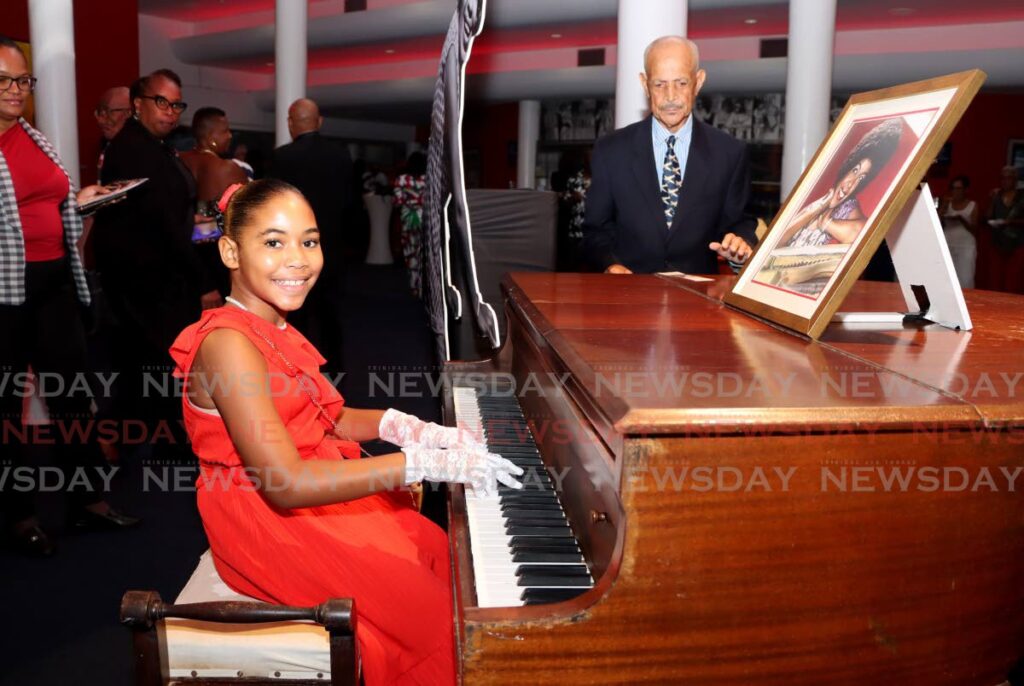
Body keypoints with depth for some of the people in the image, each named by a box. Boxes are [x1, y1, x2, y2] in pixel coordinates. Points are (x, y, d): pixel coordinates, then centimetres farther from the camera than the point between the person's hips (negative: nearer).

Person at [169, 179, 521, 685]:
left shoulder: (274, 325, 5)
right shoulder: (228, 343, -24)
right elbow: (286, 485, -31)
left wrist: (398, 426, -7)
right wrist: (424, 463, -31)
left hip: (323, 495, 9)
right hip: (272, 525, -9)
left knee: (450, 560, 10)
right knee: (432, 609, -9)